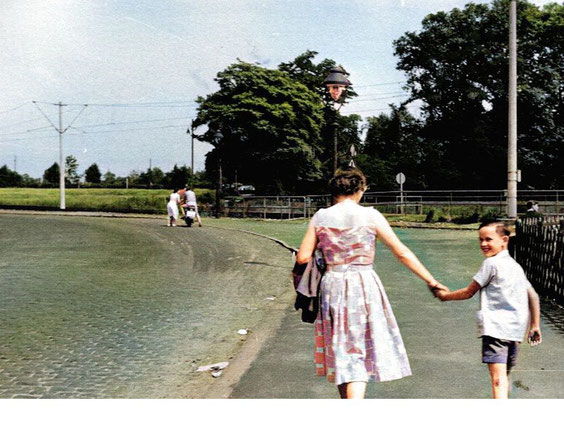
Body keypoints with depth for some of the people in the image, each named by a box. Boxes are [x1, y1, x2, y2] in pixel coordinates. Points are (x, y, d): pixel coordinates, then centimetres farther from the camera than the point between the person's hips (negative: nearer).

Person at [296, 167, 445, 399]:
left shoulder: (320, 217, 1)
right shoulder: (370, 216, -5)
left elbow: (302, 257, 0)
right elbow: (402, 252, -5)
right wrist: (431, 281, 2)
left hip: (332, 287, 3)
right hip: (364, 287, -3)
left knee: (341, 353, 15)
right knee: (359, 354, 2)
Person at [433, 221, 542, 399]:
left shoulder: (491, 263, -4)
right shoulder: (516, 266, 19)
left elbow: (469, 292, 1)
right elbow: (533, 297, 19)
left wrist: (445, 295, 16)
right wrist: (535, 326, 24)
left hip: (495, 328, -9)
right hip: (516, 330, 9)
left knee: (497, 378, -20)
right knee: (504, 376, 24)